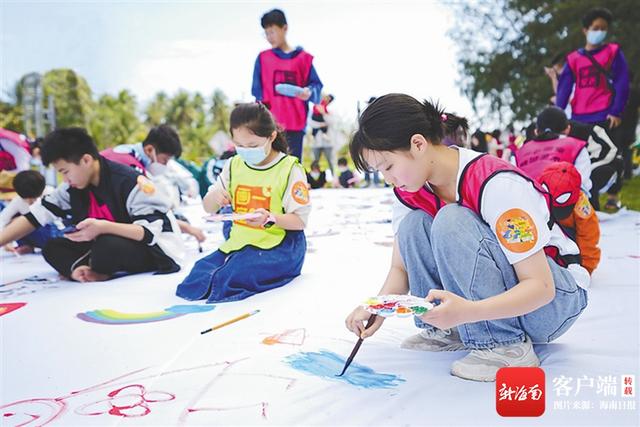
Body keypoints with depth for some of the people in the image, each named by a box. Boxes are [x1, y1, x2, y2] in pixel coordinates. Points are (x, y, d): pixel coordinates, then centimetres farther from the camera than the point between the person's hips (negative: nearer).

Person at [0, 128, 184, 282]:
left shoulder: (130, 182, -24)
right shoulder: (72, 188, -1)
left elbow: (151, 232, -28)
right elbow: (35, 216, 1)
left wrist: (103, 227, -40)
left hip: (158, 251, -7)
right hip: (111, 245, 8)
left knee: (107, 247, -36)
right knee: (52, 249, -2)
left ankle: (98, 269, -6)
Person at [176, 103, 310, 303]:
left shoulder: (289, 168, -7)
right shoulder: (234, 165, 9)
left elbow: (300, 220, -8)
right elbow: (208, 208, 13)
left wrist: (270, 219, -28)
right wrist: (214, 197, -12)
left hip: (277, 246, -5)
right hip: (239, 241, 5)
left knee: (234, 275, -29)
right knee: (199, 275, -18)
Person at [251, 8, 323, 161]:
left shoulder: (303, 57, 5)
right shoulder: (263, 58, 9)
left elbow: (316, 84, 6)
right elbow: (257, 90, 9)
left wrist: (309, 92, -17)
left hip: (296, 123, 0)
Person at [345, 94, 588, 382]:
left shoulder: (496, 184, -28)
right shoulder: (410, 191, -7)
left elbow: (541, 286, -28)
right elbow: (400, 267, 0)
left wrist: (468, 311, -44)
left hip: (556, 299, -6)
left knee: (452, 221, -30)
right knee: (413, 224, -14)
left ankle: (507, 346, -21)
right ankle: (446, 329, -5)